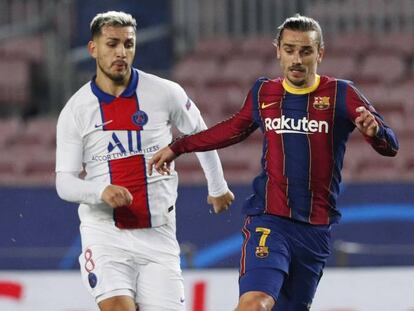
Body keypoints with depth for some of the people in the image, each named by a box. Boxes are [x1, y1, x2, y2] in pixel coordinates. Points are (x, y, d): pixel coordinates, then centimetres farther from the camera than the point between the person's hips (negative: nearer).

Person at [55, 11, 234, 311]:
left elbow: (201, 135, 16)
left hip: (158, 234, 1)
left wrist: (218, 188, 27)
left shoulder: (166, 93, -1)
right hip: (104, 232, -1)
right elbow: (64, 182, -1)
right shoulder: (75, 110, -1)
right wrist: (102, 191, -21)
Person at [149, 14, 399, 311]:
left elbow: (390, 146, -7)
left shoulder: (342, 94, 0)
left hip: (316, 229, 1)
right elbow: (234, 129, 29)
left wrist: (375, 131, -30)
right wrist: (177, 148, 33)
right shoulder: (263, 93, 8)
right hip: (268, 222, 0)